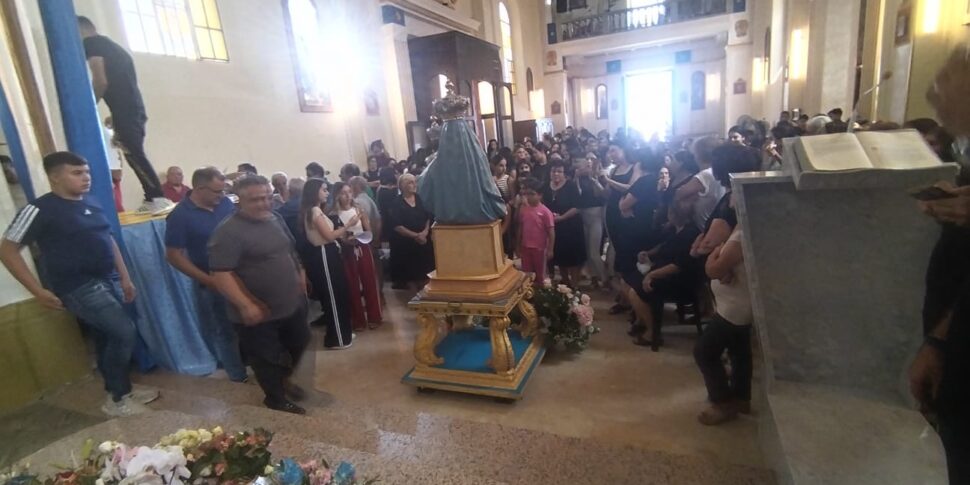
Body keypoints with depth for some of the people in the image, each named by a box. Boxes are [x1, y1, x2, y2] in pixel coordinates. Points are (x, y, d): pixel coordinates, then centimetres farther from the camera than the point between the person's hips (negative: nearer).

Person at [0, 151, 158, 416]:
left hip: (108, 281, 7)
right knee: (124, 332, -14)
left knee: (107, 338, 15)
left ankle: (120, 390, 30)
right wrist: (38, 291, -12)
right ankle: (117, 400, 2)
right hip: (79, 288, -7)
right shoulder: (41, 209, -11)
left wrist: (125, 277, 15)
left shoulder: (91, 203, 9)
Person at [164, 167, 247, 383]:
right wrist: (206, 279, -18)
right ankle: (238, 374, 31)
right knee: (226, 330, 13)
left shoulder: (225, 203, -4)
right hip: (213, 282, -4)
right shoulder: (180, 216, -15)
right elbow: (173, 256, -12)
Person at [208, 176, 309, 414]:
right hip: (260, 313, -7)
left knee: (299, 343, 23)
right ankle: (276, 399, 37)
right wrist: (245, 305, -27)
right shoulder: (229, 231, -22)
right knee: (267, 358, 13)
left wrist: (300, 275, 12)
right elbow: (220, 274, -26)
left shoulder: (275, 218, 3)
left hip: (292, 303, 8)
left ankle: (283, 379, 49)